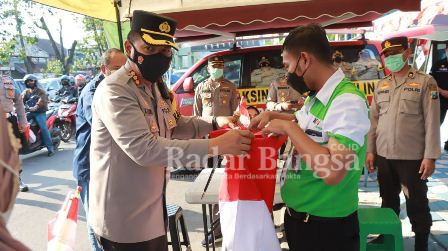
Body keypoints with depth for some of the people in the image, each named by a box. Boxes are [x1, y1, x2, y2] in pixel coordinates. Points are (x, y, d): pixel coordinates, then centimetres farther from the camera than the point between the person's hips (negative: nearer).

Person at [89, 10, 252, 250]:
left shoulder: (156, 86, 6)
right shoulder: (114, 92, -22)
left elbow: (174, 126, 17)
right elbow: (144, 149, -32)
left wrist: (214, 123, 0)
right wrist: (215, 146, -34)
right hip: (124, 218, -8)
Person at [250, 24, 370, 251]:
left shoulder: (347, 102, -24)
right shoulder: (317, 96, 2)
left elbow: (332, 172, -33)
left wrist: (288, 128, -25)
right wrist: (272, 116, 8)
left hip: (327, 226, -8)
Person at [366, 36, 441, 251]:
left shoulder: (425, 82, -4)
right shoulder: (381, 85, 8)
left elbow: (432, 122, -8)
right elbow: (374, 120, 9)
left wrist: (430, 156, -12)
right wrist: (370, 150, 6)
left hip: (412, 157, -4)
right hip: (384, 155, 4)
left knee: (417, 205, 8)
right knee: (388, 200, 18)